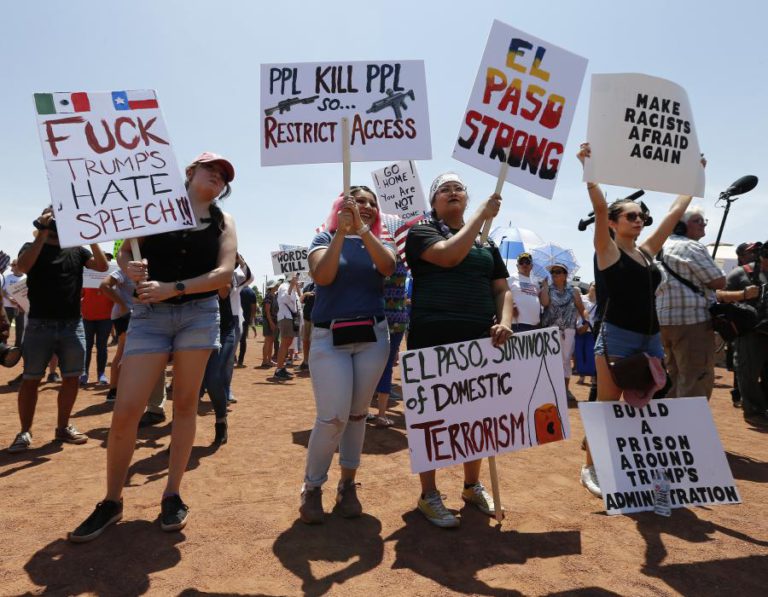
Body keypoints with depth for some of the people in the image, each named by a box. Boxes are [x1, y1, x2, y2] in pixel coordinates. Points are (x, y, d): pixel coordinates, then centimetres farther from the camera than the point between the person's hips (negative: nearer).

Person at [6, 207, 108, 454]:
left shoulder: (77, 250, 10)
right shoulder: (33, 246, 4)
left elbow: (102, 266, -5)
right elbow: (23, 266, -17)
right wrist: (42, 233, -16)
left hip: (72, 325, 2)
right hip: (39, 325, -2)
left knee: (71, 378, 6)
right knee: (31, 379, 2)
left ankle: (63, 427, 20)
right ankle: (25, 432, 13)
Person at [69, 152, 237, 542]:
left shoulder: (223, 221, 8)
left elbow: (224, 272, -5)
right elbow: (125, 250, 9)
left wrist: (173, 288, -14)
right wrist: (130, 268, -14)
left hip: (199, 314, 1)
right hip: (150, 314, 0)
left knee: (185, 404, 4)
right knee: (125, 410, -5)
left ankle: (172, 495, 18)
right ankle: (112, 501, 13)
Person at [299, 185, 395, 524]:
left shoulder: (380, 243, 11)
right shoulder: (325, 239, 5)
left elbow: (388, 267, -13)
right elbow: (322, 276, -14)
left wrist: (362, 230, -21)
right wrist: (341, 232, -18)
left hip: (373, 337, 3)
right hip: (328, 338, -2)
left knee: (357, 414, 8)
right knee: (332, 417, -10)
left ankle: (347, 485, 23)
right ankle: (312, 487, 10)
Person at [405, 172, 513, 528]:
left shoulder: (486, 243, 17)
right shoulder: (421, 233, 3)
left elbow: (502, 288, 13)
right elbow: (450, 255, -17)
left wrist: (504, 322, -7)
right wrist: (482, 214, -8)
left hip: (480, 339, 5)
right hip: (433, 340, -5)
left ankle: (472, 486, 32)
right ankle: (428, 495, 17)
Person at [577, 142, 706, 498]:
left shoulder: (647, 251, 14)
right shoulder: (607, 251, -4)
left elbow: (676, 211, 21)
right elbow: (599, 207, -16)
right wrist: (589, 166, -19)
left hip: (650, 339, 7)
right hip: (617, 337, -7)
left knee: (641, 410, 11)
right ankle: (591, 468, 12)